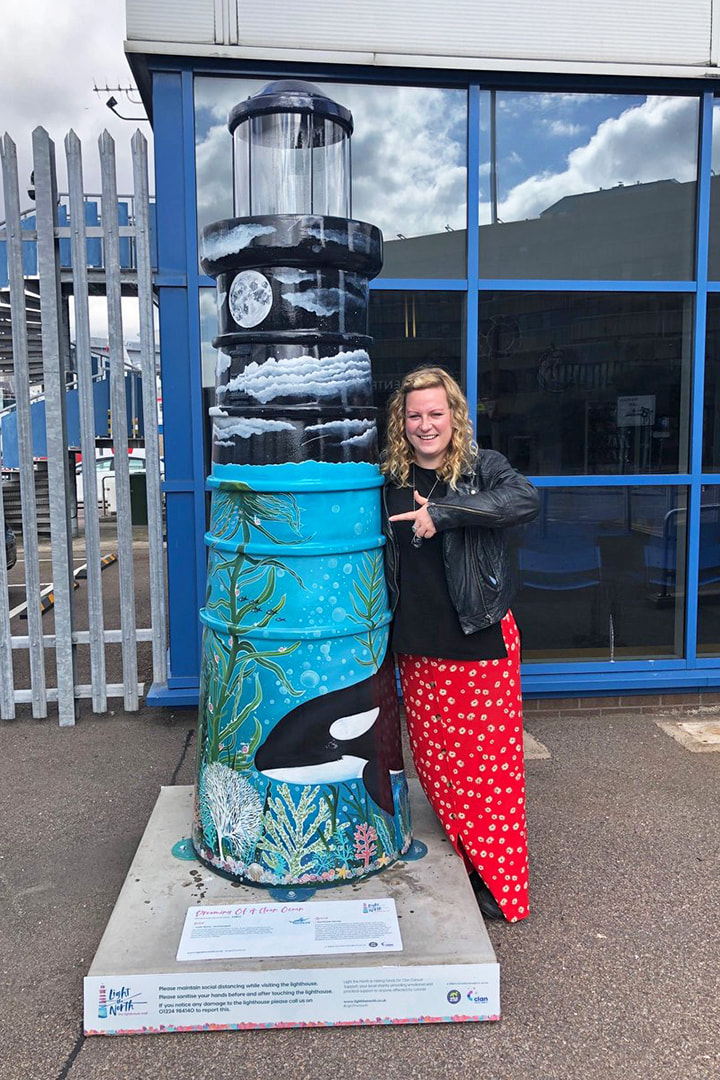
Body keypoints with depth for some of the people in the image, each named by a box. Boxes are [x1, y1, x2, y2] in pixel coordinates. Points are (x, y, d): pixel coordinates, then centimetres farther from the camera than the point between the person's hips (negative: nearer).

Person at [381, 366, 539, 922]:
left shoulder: (484, 467, -6)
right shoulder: (391, 478, 5)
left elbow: (526, 500, -27)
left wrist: (442, 512, -31)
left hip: (481, 643, -4)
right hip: (418, 646, 4)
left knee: (490, 762, 3)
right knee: (435, 762, 12)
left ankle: (500, 882, 21)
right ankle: (465, 856, 34)